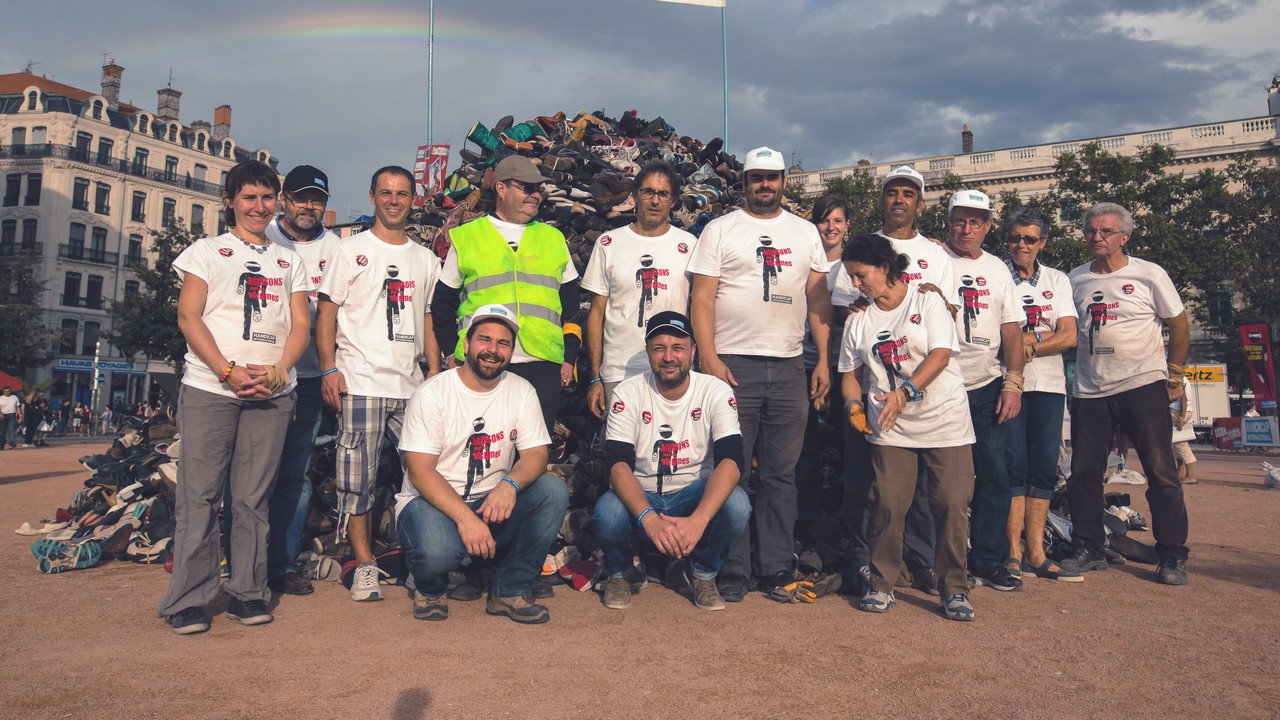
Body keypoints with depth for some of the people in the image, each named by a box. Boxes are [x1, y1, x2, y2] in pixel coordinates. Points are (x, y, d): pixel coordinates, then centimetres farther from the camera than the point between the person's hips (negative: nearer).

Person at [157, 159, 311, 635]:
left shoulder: (289, 262, 19)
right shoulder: (206, 251, 12)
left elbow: (300, 325, 11)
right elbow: (189, 316, 1)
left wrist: (278, 371, -9)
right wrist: (229, 371, -12)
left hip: (272, 393, 2)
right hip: (209, 389, -2)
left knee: (253, 496, 3)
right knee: (200, 493, -3)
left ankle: (248, 592, 11)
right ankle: (189, 599, 4)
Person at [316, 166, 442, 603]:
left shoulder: (425, 259, 18)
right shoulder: (349, 251, 6)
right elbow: (326, 312, 2)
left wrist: (435, 375, 12)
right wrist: (328, 369, -9)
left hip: (411, 386, 3)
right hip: (361, 382, -3)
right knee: (358, 478, -2)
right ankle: (365, 565, 9)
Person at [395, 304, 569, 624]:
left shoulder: (522, 391, 2)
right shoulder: (432, 393, -9)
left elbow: (536, 454, -6)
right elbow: (420, 471, -15)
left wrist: (510, 484, -30)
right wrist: (464, 517, -30)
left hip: (494, 502, 4)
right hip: (433, 501, -3)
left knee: (554, 490, -22)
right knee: (436, 553, -36)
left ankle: (510, 590, -8)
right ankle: (429, 588, 5)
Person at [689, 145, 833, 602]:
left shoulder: (805, 232, 15)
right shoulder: (721, 230, 5)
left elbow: (818, 298, 14)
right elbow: (702, 298, -1)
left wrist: (824, 360, 5)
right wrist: (708, 358, -11)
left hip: (789, 368, 3)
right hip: (734, 364, -3)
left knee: (781, 474, 6)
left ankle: (776, 568, 16)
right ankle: (732, 570, 9)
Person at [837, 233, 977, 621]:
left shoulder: (928, 302, 0)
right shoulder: (858, 320, 11)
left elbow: (940, 355, -12)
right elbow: (851, 373, 13)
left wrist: (905, 392, -26)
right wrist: (853, 403, -9)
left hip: (945, 421, -2)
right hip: (890, 428, 2)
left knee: (951, 505, -5)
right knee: (887, 504, -6)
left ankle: (954, 589, 10)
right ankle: (881, 585, 10)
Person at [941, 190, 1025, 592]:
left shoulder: (997, 269, 14)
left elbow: (1012, 330, 12)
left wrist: (1013, 384, 5)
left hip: (988, 386, 4)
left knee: (995, 476, 2)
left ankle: (988, 560, 12)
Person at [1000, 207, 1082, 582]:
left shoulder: (1057, 280, 14)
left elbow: (1069, 337, 3)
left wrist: (1027, 346, -11)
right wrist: (1044, 335, -10)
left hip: (1049, 383, 4)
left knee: (1045, 467, 3)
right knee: (1014, 465, -6)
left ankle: (1035, 553, 9)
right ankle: (1013, 552, 1)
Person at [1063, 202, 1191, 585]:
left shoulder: (1149, 274, 0)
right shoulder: (1075, 279, 8)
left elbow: (1179, 325, 7)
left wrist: (1174, 376, 7)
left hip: (1143, 385, -3)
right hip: (1089, 391, 3)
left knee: (1161, 472, -2)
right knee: (1083, 472, 5)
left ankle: (1172, 556, 7)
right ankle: (1089, 549, 17)